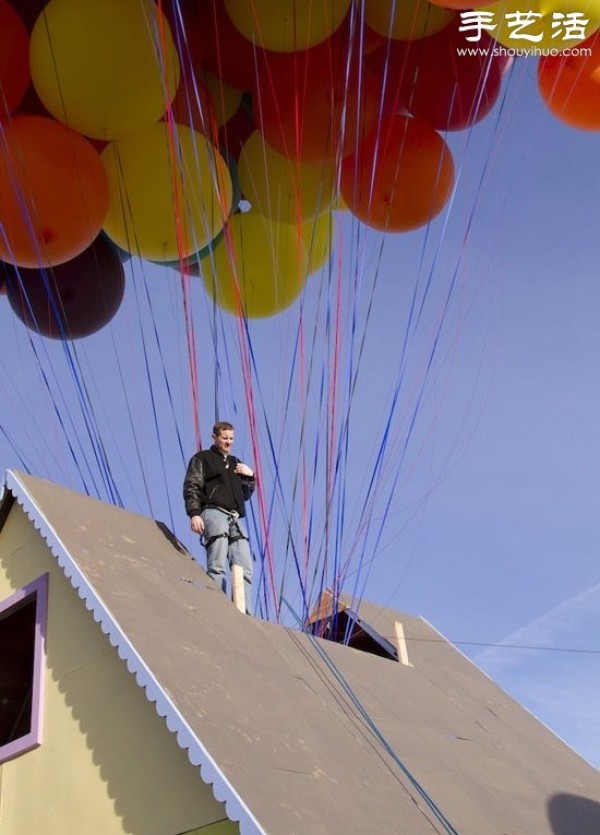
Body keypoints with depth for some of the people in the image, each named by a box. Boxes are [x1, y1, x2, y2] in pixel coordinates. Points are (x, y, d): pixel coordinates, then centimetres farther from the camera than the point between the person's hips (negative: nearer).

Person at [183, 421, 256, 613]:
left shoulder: (235, 463, 28)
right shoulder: (202, 459, 11)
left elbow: (244, 495, 29)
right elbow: (191, 487, -1)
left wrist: (250, 477, 11)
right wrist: (194, 513, -14)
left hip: (235, 518, 6)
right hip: (213, 513, -6)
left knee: (245, 568, -4)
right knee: (217, 567, -13)